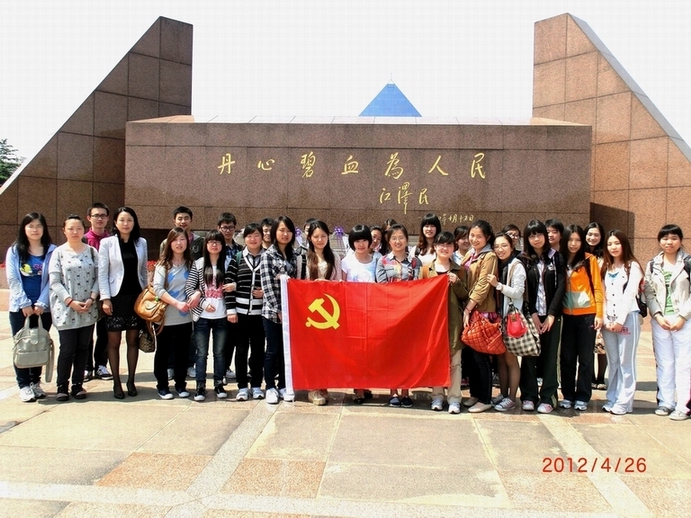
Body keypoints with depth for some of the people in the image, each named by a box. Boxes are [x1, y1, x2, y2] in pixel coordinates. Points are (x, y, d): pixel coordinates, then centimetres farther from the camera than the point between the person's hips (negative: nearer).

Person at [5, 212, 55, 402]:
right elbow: (13, 280, -4)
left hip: (44, 307, 0)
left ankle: (35, 382, 20)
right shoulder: (14, 251, 2)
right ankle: (24, 385, 8)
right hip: (20, 307, 0)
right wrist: (24, 303, -11)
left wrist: (41, 303, -11)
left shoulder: (52, 251, 1)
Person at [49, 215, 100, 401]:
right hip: (66, 309, -2)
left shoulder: (91, 251, 6)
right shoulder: (58, 253, 0)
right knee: (67, 349, -2)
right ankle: (62, 386, 13)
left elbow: (98, 277, 4)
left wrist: (91, 298, -10)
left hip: (88, 309, 2)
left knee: (83, 348, 7)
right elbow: (55, 282, -5)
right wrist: (71, 302, -14)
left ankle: (78, 384, 18)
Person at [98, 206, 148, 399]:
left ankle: (131, 381, 16)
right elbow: (102, 273, -4)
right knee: (114, 341, 3)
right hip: (116, 297, -2)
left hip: (136, 296, 3)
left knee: (133, 340, 7)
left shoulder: (141, 242, 6)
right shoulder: (107, 243, -3)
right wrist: (105, 298, -11)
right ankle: (116, 383, 12)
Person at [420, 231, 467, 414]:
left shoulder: (458, 270, 7)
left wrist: (457, 283, -10)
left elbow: (465, 296, 6)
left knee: (454, 360, 1)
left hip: (453, 320, 0)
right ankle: (437, 396, 16)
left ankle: (454, 398, 7)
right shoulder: (426, 269, 6)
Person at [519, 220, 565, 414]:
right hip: (530, 314, 0)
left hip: (551, 314, 0)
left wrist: (551, 315, -8)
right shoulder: (523, 260, 5)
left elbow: (561, 287, 0)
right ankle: (528, 396, 10)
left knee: (549, 356, 3)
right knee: (529, 355, 1)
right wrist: (532, 314, -10)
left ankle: (547, 398, 9)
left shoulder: (556, 258, 6)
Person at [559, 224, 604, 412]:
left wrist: (599, 314, -7)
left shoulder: (590, 260, -1)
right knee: (567, 357, 6)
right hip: (568, 315, 3)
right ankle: (568, 395, 17)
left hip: (587, 314, -3)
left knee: (585, 357, 4)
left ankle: (582, 397, 12)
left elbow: (597, 287, -2)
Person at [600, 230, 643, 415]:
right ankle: (611, 399, 12)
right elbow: (602, 295, 10)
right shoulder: (605, 267, 16)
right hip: (608, 320, 5)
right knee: (612, 362, 7)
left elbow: (629, 294, -8)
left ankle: (624, 402, 1)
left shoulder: (633, 266, 0)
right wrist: (605, 319, -1)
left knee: (626, 362, -3)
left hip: (627, 318, -5)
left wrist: (620, 320, -13)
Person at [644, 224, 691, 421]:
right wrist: (658, 315, -6)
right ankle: (666, 402, 16)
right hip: (660, 320, 3)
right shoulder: (653, 265, 9)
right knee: (664, 363, 8)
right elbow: (649, 293, 6)